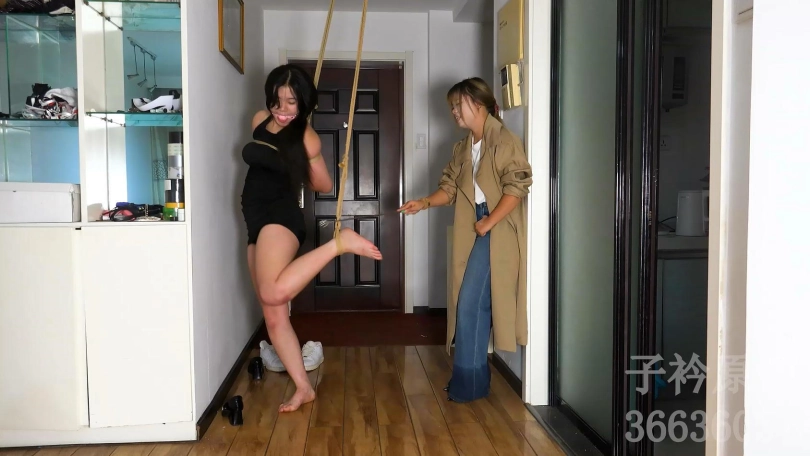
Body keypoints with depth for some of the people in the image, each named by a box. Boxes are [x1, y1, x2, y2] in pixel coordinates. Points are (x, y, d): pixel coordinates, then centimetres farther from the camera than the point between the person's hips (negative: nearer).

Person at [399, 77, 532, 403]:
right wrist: (425, 203, -3)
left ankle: (468, 381, 2)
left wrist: (489, 221, -17)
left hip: (497, 231, -8)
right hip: (472, 231, 8)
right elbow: (450, 187, 14)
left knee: (471, 303, -9)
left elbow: (517, 187, -15)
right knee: (473, 303, 9)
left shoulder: (505, 141, -8)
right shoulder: (463, 148, 17)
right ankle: (473, 379, 19)